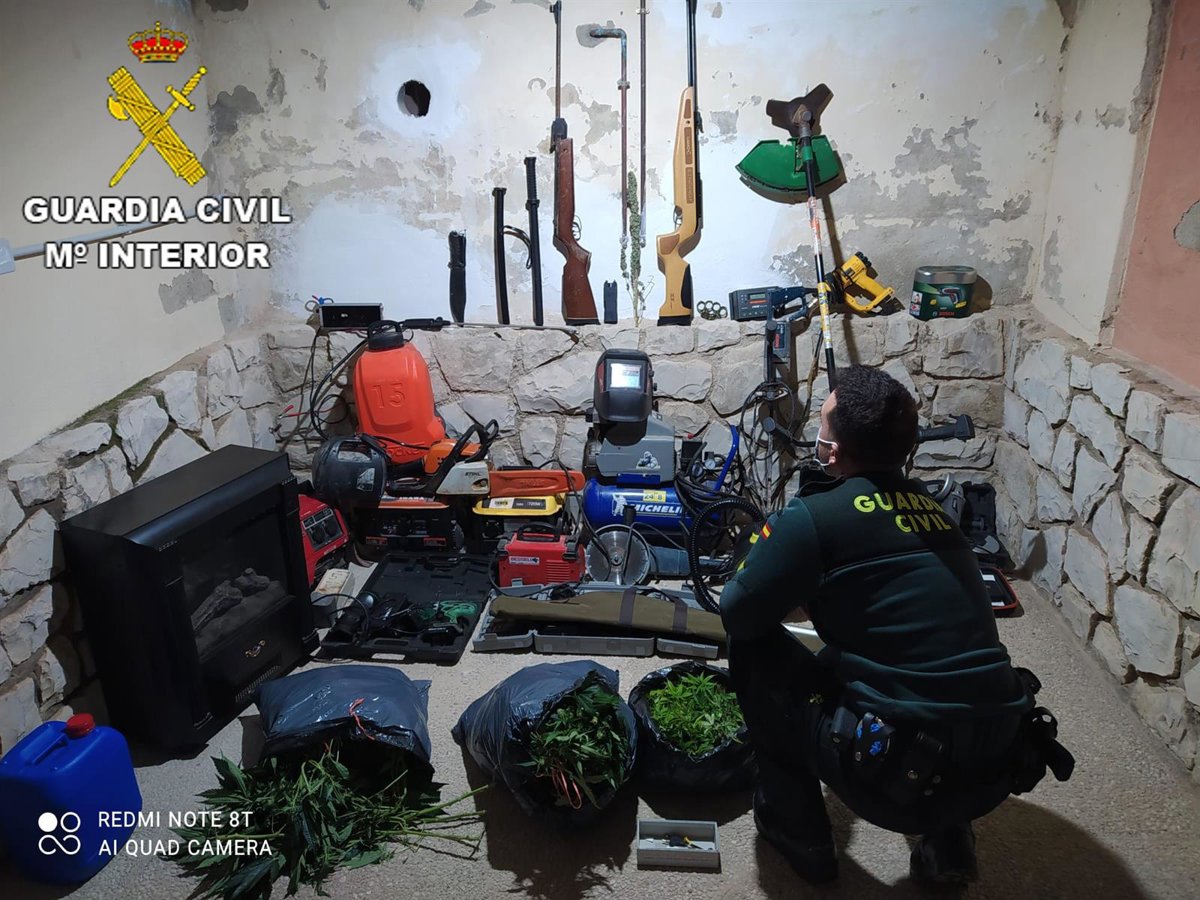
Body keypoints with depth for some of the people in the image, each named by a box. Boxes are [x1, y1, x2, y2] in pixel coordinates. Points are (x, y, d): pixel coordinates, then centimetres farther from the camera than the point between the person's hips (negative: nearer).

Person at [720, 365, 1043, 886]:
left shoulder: (815, 516, -13)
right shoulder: (926, 507, 8)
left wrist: (785, 586, 18)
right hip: (996, 770, 7)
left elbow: (737, 615, -2)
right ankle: (945, 832, 22)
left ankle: (797, 827, 19)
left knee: (752, 645, 8)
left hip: (901, 779, -6)